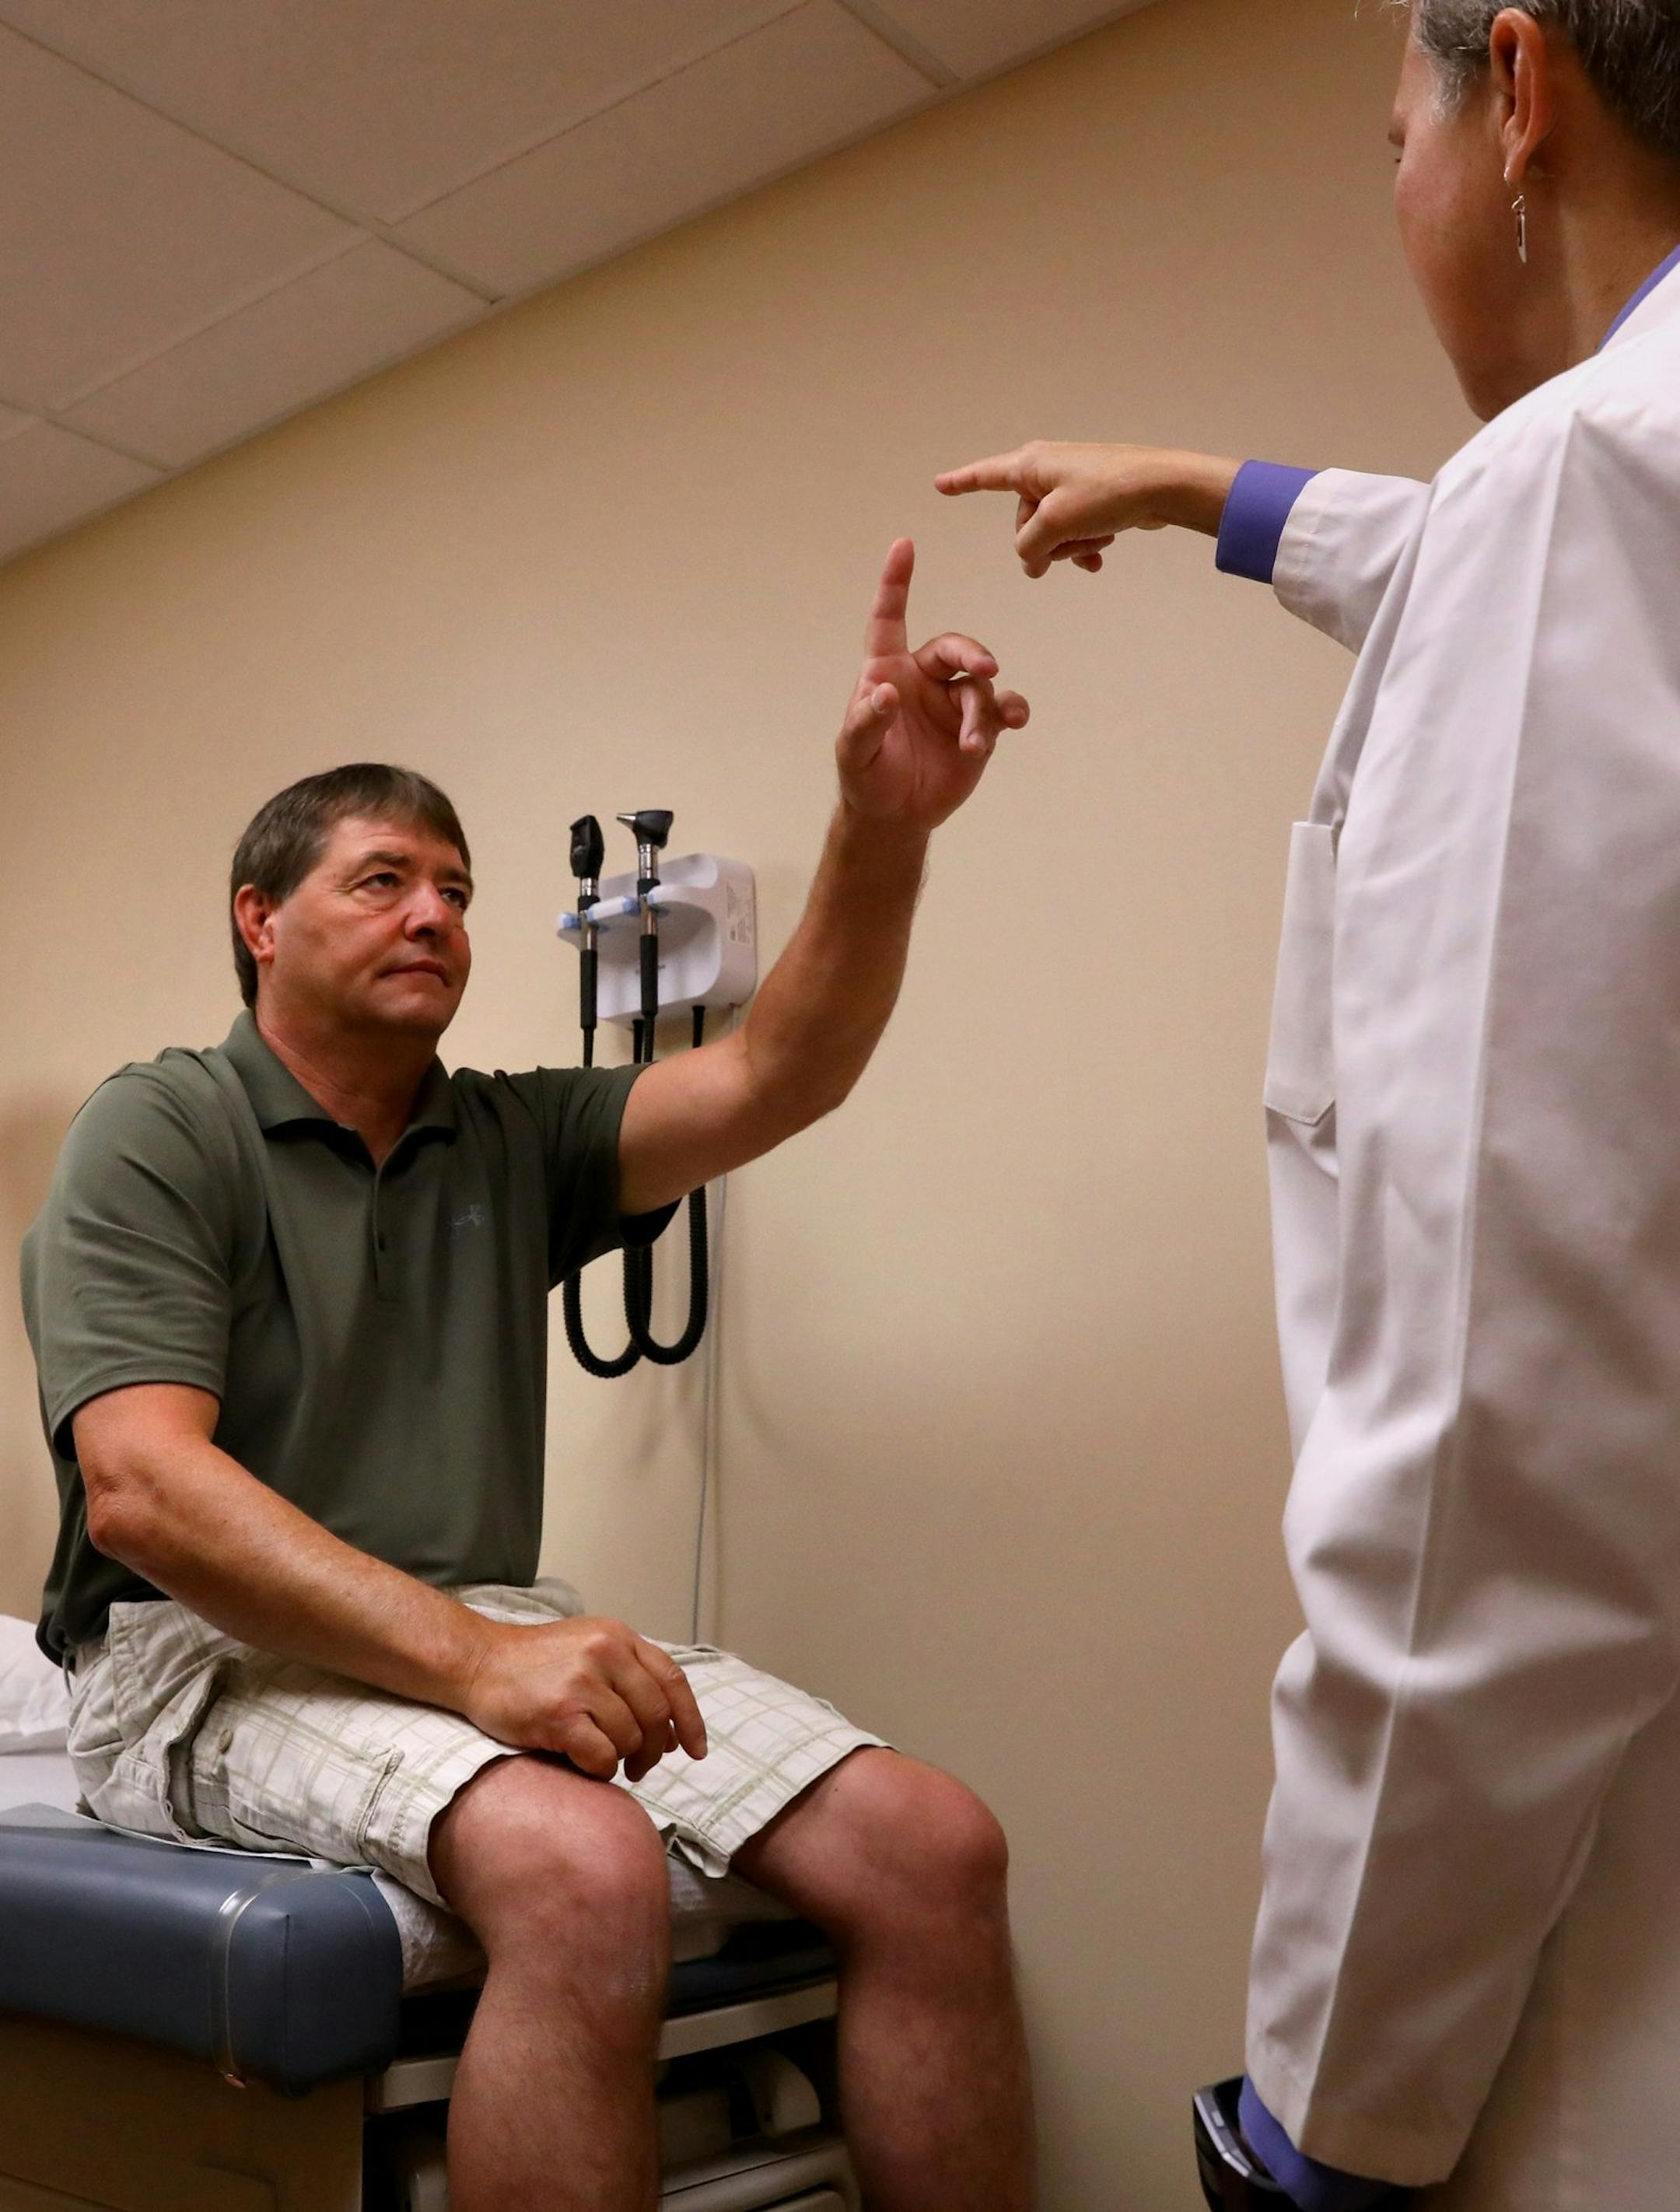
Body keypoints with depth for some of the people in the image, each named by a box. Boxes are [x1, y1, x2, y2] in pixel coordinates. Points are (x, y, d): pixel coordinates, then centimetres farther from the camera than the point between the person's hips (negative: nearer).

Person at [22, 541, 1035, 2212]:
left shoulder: (514, 1139, 15)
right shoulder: (160, 1131, -1)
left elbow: (773, 1078, 0)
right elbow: (139, 1489, -15)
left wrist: (884, 826, -16)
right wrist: (469, 1655, -27)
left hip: (483, 1635, 6)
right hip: (211, 1655, -5)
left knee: (933, 1847, -15)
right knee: (582, 1868, -36)